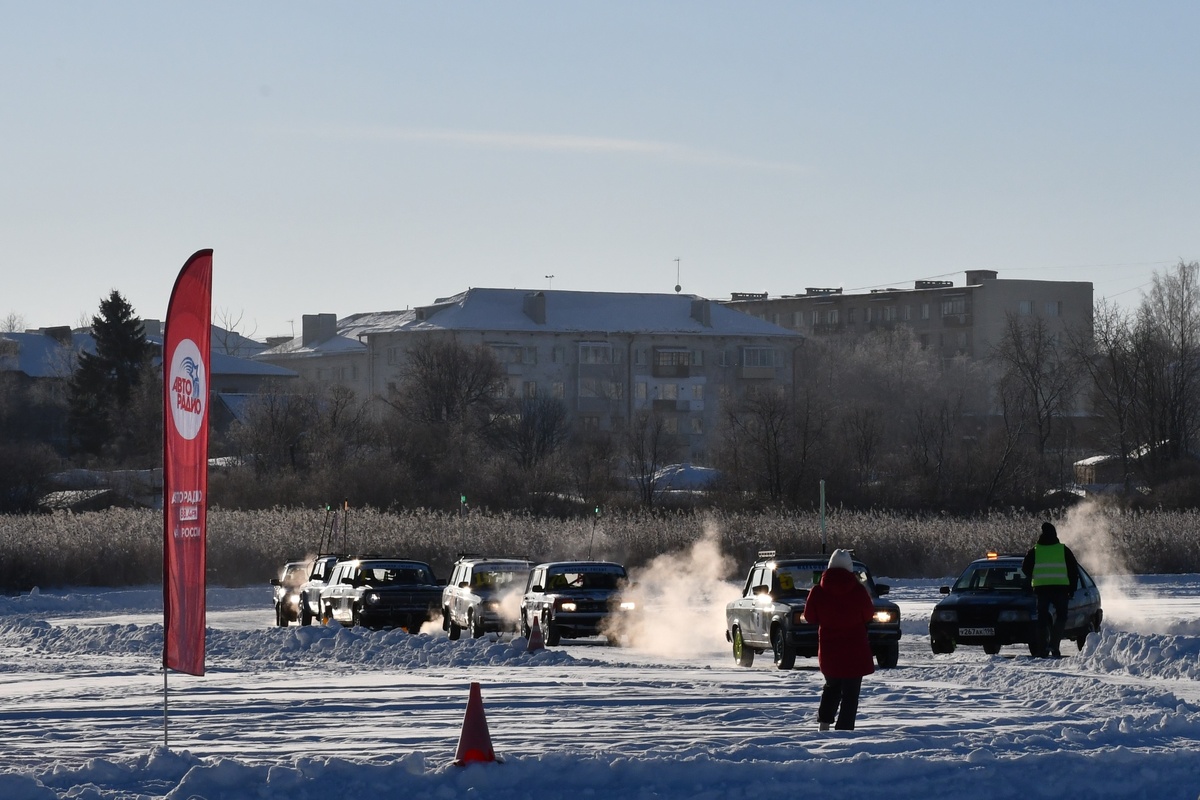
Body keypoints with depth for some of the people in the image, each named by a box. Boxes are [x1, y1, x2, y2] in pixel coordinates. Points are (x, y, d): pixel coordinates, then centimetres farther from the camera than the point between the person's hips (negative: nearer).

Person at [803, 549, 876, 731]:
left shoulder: (818, 592, -7)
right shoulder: (858, 590, -11)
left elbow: (810, 617, 2)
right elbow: (868, 614, 0)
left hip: (828, 650, 2)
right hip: (855, 651, -2)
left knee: (832, 686, 23)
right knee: (851, 692, 4)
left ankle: (824, 722, 12)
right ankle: (844, 728, -3)